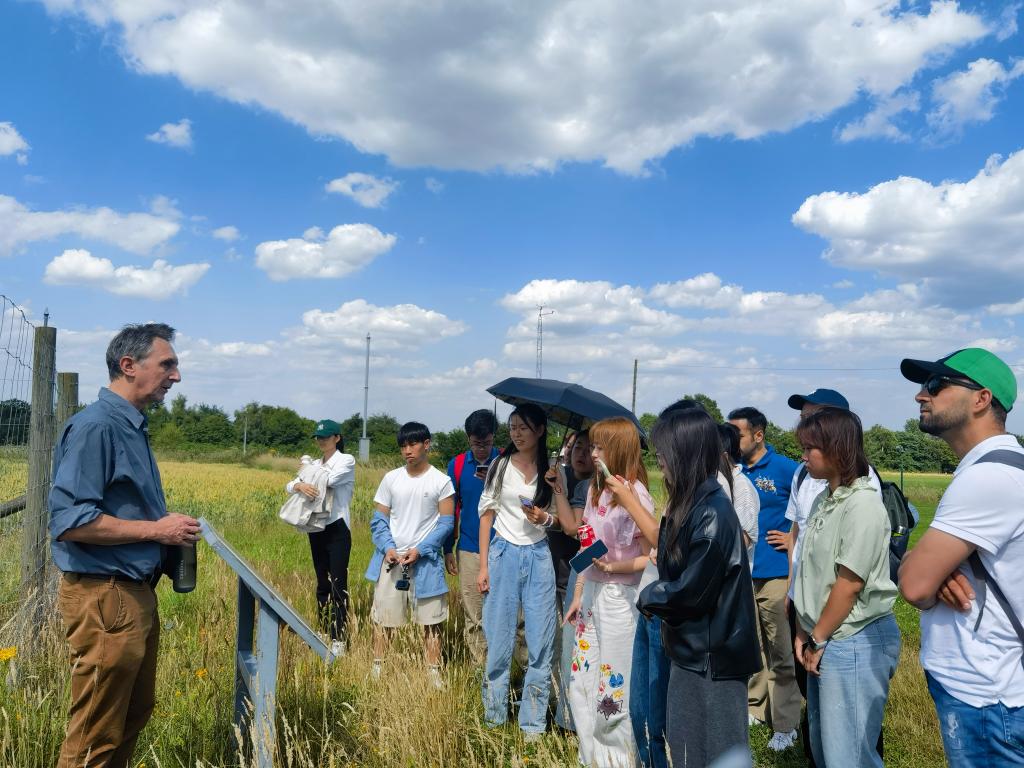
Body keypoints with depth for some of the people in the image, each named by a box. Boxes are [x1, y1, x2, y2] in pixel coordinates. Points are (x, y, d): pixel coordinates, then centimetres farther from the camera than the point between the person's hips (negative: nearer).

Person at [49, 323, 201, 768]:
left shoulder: (132, 426, 11)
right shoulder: (95, 427, -18)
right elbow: (68, 522, -25)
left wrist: (169, 528, 6)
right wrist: (156, 530, -18)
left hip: (136, 593, 10)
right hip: (103, 599, -10)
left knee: (136, 715, 21)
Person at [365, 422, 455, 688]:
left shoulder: (441, 481, -3)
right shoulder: (391, 479, 4)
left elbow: (446, 523, -3)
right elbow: (379, 520, 6)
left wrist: (420, 550, -12)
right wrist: (387, 548, -10)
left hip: (425, 560, -2)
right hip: (391, 558, 2)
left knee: (431, 620, 3)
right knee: (382, 617, 8)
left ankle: (434, 672, 14)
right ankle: (377, 667, 23)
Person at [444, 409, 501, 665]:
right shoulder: (457, 465, 4)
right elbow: (451, 509, 10)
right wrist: (448, 549, 9)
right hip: (469, 550, 2)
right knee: (473, 617, 6)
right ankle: (479, 668, 18)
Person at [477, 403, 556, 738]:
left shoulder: (553, 470, 1)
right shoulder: (500, 466, 1)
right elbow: (486, 515, 3)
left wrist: (545, 518, -14)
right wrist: (483, 566, -1)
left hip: (538, 556, 0)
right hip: (503, 554, 0)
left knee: (540, 642, 2)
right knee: (498, 639, 6)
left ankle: (533, 723, 16)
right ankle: (494, 716, 22)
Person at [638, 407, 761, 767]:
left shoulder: (713, 514, -24)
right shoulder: (687, 505, 5)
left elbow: (692, 591, -22)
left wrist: (648, 597, -7)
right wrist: (656, 595, -4)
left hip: (713, 654, -9)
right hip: (689, 647, 9)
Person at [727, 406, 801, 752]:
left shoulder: (785, 469, -9)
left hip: (774, 573, -5)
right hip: (739, 573, 5)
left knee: (780, 652, 3)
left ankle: (785, 724, 14)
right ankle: (754, 708, 31)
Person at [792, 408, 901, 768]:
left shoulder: (863, 505, -18)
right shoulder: (824, 499, 9)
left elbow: (849, 584, -18)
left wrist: (818, 641, -10)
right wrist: (805, 633, 7)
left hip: (854, 641, -9)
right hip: (825, 639, 9)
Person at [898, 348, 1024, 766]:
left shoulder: (987, 476, -24)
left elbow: (913, 583, -26)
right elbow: (930, 568, 13)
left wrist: (931, 571, -4)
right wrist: (943, 572, -9)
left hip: (983, 699, -10)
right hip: (974, 684, 10)